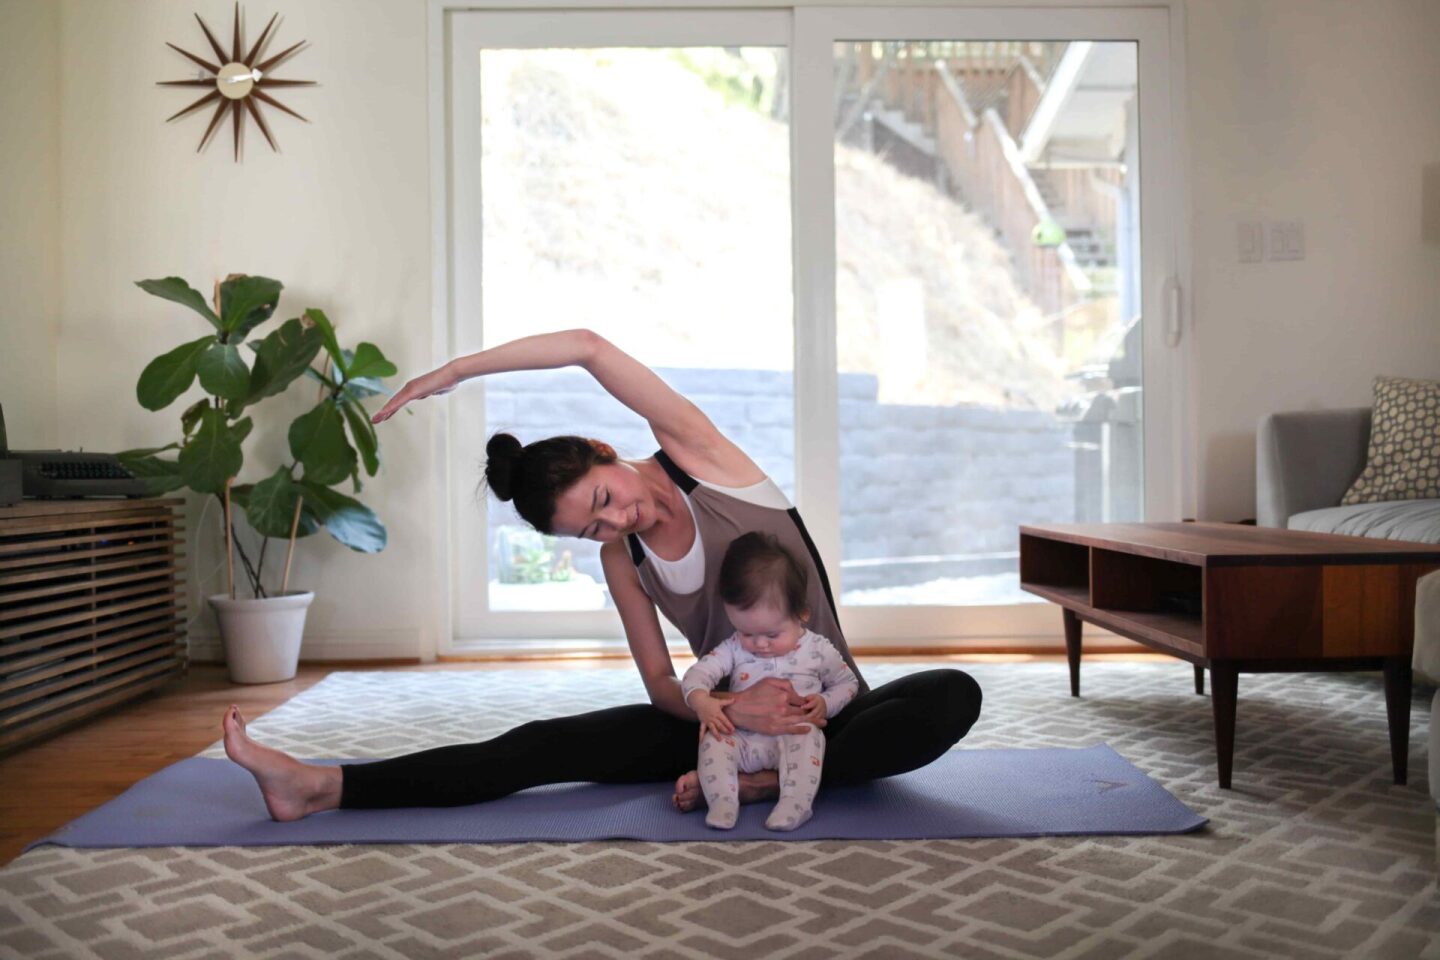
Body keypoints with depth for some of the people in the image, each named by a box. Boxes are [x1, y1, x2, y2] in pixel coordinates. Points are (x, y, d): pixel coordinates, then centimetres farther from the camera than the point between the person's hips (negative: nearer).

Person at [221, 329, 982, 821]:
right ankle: (320, 787, -15)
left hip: (829, 707, -2)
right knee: (542, 746, -14)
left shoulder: (697, 452, -16)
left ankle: (762, 782, -35)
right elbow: (660, 683, -3)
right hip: (728, 715, 2)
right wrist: (732, 709, -26)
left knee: (953, 698, -34)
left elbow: (589, 346, -28)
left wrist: (448, 373, -23)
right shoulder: (620, 562, -5)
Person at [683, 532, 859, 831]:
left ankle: (795, 803, -39)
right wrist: (700, 700, -27)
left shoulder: (818, 649, 1)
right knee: (714, 738, -26)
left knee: (808, 735, -33)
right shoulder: (734, 648, 4)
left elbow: (847, 683, 12)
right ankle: (722, 801, -31)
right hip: (742, 738, 2)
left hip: (794, 735, -2)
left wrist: (825, 703, -9)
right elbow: (699, 672, -4)